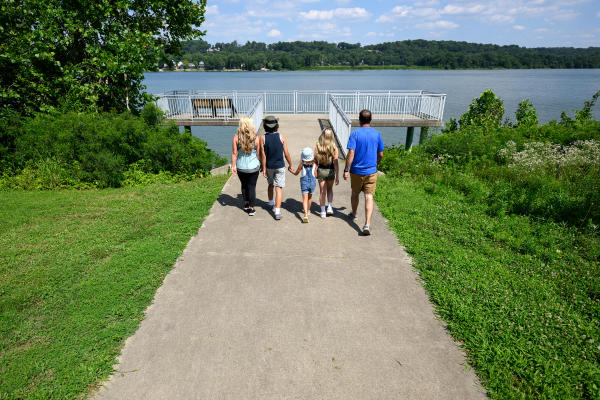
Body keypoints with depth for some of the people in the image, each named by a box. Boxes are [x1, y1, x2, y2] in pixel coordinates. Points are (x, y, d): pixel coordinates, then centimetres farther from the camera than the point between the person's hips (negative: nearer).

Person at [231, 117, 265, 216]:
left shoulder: (236, 137, -10)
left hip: (241, 167, 1)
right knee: (252, 186, 9)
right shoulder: (255, 138, -10)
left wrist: (233, 166, -1)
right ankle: (251, 208, 13)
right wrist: (262, 165, 10)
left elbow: (234, 153, -8)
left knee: (244, 185, 22)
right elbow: (259, 154, -4)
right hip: (253, 167, -1)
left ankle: (246, 204, 35)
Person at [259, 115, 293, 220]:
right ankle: (277, 211, -9)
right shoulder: (281, 137, -7)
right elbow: (286, 153, -5)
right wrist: (290, 165, 7)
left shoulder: (263, 138, -7)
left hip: (268, 166, 2)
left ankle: (271, 203, 43)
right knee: (279, 188, -3)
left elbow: (263, 155, -8)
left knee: (271, 185, 24)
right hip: (280, 166, -2)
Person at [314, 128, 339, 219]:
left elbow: (315, 160, -5)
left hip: (321, 170, 0)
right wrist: (337, 176, -2)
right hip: (330, 171, 0)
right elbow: (335, 163, -8)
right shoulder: (334, 147, -10)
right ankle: (330, 207, 15)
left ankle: (323, 212, 14)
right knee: (330, 189, 24)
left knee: (322, 191, 10)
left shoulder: (317, 146, -8)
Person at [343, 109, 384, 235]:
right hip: (371, 171, 1)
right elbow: (380, 154, 7)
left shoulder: (355, 133, -11)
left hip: (356, 170, -1)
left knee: (355, 194, 20)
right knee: (369, 197, 0)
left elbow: (351, 154, -17)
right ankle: (367, 224, -11)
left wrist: (346, 170, -11)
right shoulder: (377, 134, -1)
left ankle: (354, 215, 40)